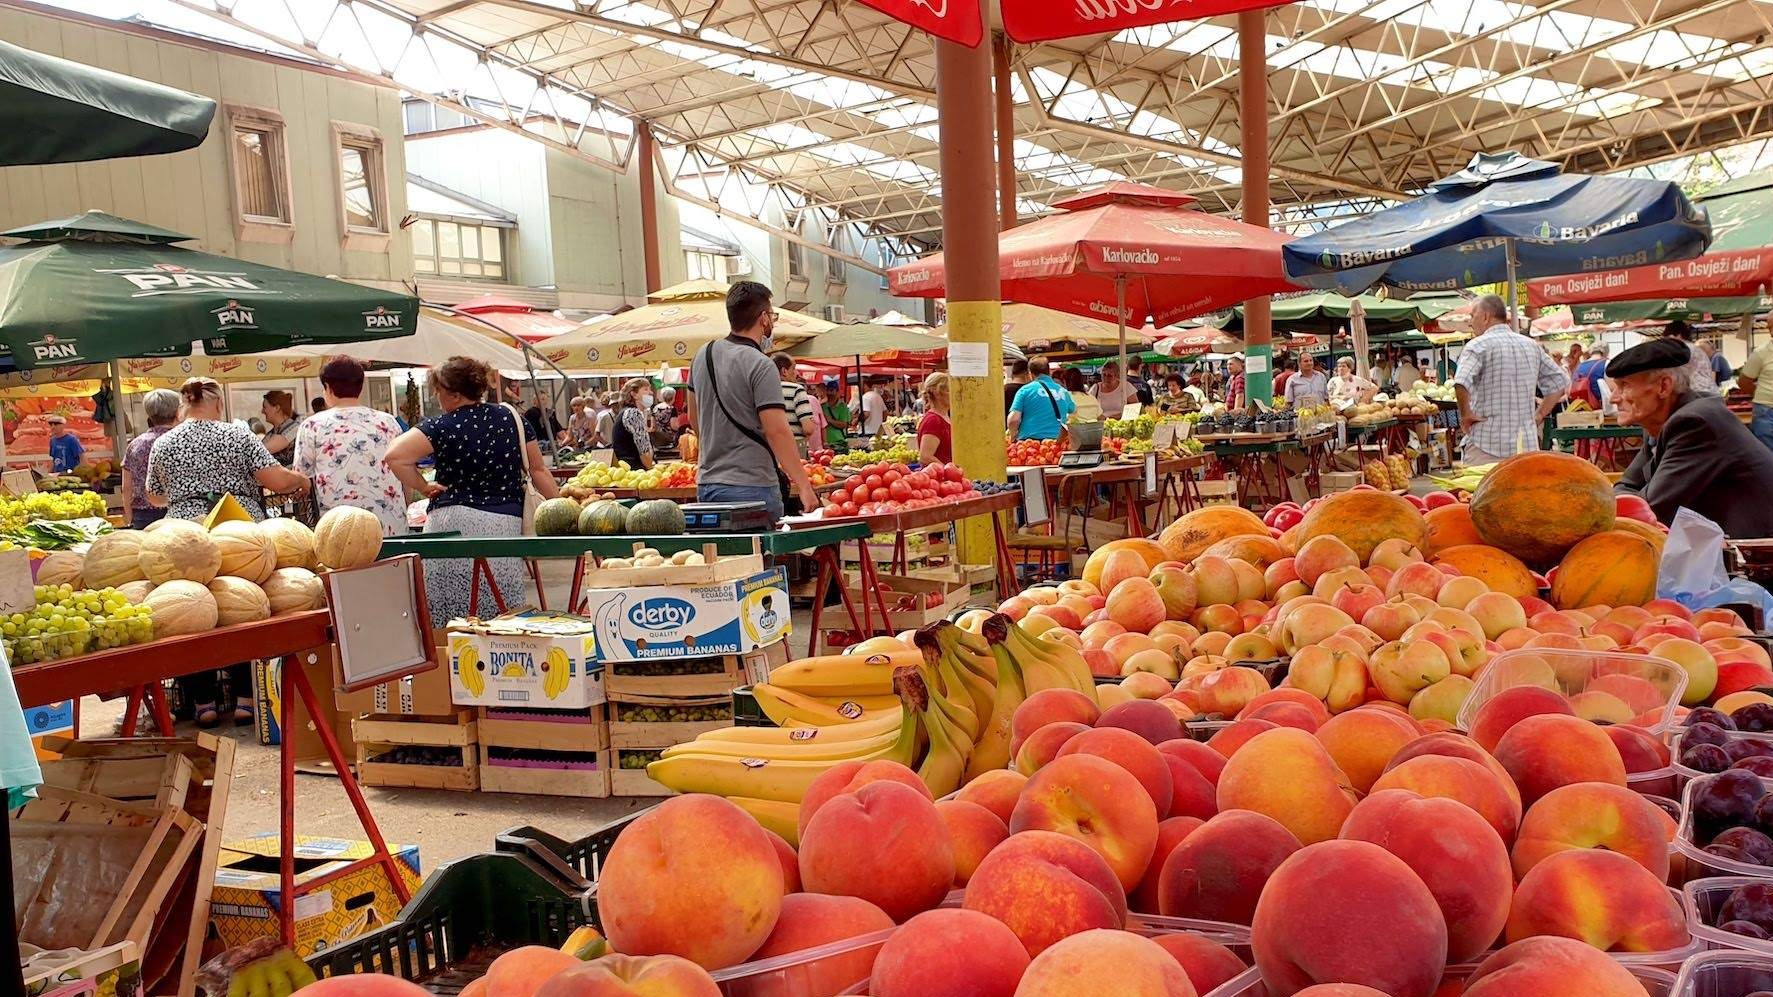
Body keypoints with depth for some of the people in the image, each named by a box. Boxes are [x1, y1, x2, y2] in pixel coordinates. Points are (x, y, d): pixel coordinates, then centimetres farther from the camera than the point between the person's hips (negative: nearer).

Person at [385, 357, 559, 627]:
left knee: (451, 619, 0)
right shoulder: (511, 417, 7)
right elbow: (538, 469, 10)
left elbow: (394, 457, -15)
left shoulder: (442, 427, -5)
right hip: (505, 522, 4)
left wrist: (424, 487, -2)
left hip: (452, 522, -3)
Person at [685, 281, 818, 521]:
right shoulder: (761, 366, -14)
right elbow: (777, 430, -20)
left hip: (706, 484, 7)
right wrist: (804, 485, -17)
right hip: (751, 487, -7)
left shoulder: (703, 356, 10)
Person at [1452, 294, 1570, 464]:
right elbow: (1560, 383, 17)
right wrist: (1539, 415, 15)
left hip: (1487, 446, -6)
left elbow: (1461, 384, -25)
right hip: (1527, 444, 6)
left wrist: (1465, 414, -11)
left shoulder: (1478, 346, -7)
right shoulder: (1531, 346, 13)